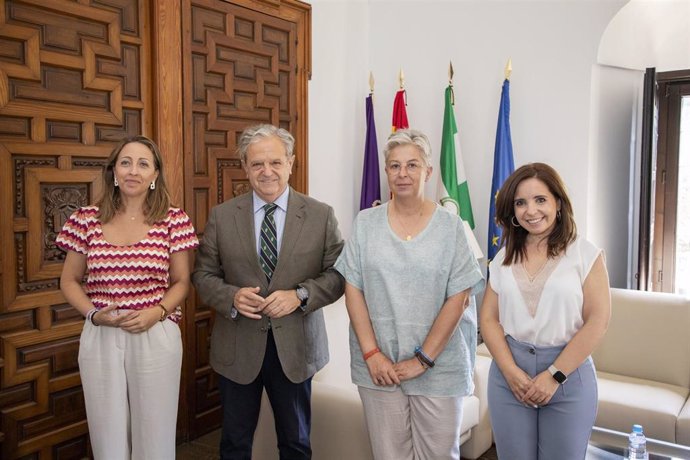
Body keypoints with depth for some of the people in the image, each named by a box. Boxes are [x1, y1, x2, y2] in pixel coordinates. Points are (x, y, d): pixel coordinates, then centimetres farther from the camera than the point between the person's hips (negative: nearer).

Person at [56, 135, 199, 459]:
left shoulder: (173, 220, -2)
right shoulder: (86, 219, 1)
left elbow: (181, 281, 4)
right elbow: (69, 281, 9)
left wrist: (157, 312, -13)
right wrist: (94, 314, -8)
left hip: (156, 337, -1)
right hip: (100, 338, 1)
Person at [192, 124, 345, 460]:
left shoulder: (321, 215, -4)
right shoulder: (221, 216, -1)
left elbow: (338, 275, -3)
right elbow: (203, 274, 2)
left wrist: (300, 295, -19)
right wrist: (232, 296, -17)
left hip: (296, 347, 0)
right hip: (237, 348, 1)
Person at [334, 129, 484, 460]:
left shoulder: (450, 226, -2)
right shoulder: (366, 223, 2)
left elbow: (458, 298, -5)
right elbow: (353, 289, 0)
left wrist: (423, 359, -10)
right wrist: (371, 354, -8)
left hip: (438, 367, -1)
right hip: (378, 366, 1)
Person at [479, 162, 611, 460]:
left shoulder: (585, 254, -4)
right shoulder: (503, 259, 6)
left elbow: (598, 320, -9)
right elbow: (489, 318, 4)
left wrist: (554, 375, -12)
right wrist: (511, 372, -9)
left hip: (569, 375, -2)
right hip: (509, 375, 3)